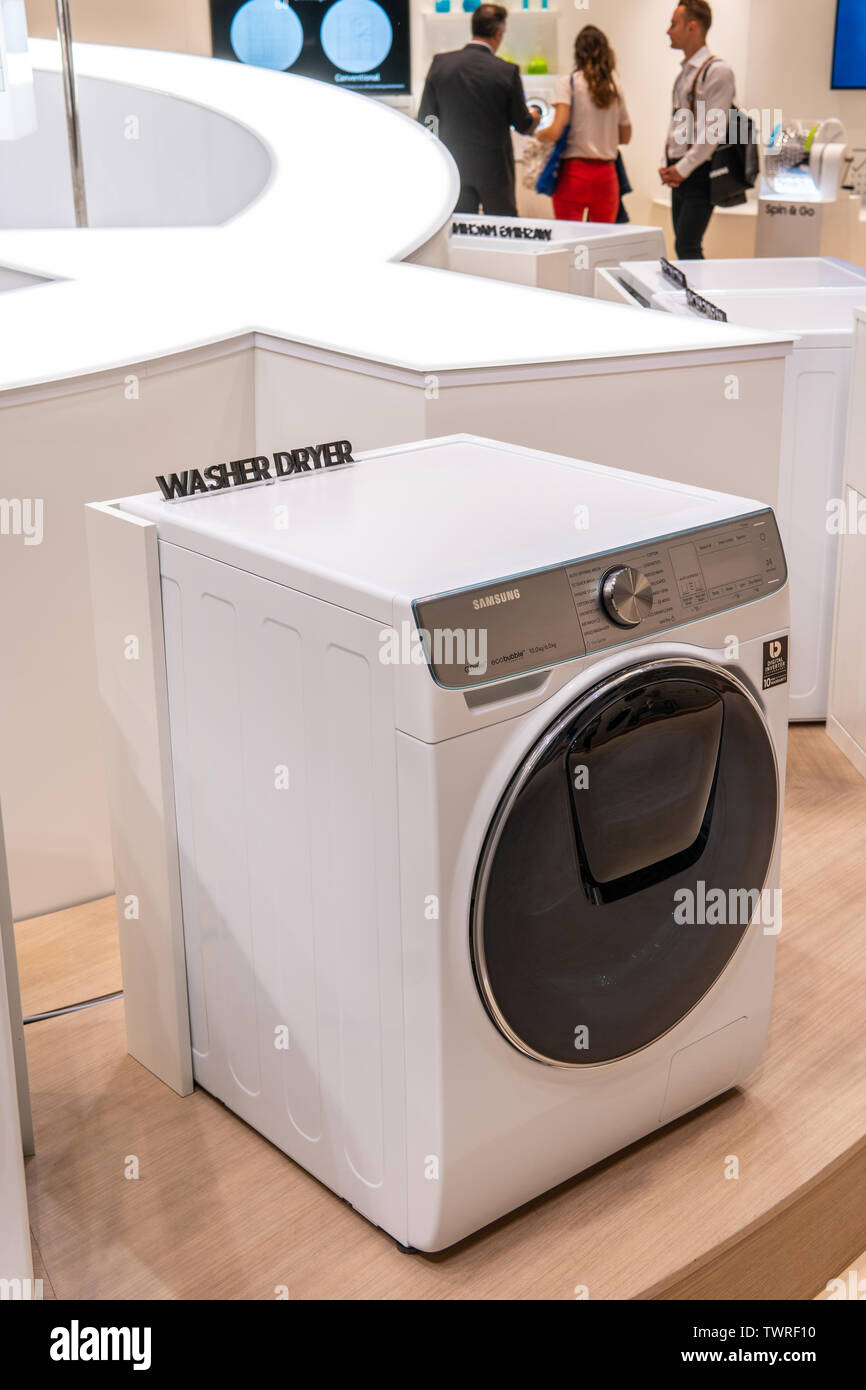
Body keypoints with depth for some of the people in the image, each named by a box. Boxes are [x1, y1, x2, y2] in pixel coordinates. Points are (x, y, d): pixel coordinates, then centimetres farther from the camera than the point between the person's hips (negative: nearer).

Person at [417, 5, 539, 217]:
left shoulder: (440, 63, -3)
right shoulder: (508, 71, -10)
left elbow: (425, 118, 2)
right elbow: (523, 125, -1)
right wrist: (533, 119, 23)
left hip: (453, 167, 3)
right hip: (495, 168, -2)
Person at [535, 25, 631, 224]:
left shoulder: (569, 83, -4)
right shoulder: (614, 87, 9)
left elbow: (556, 132, -12)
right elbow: (625, 137, 16)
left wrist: (537, 134, 7)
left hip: (574, 172, -4)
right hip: (606, 174, 4)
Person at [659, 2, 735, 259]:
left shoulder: (716, 71, -11)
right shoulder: (685, 71, 16)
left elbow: (713, 130, -16)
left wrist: (682, 168, -14)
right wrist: (668, 165, 8)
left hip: (699, 173, -9)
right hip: (679, 173, 9)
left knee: (687, 248, -14)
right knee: (683, 246, 9)